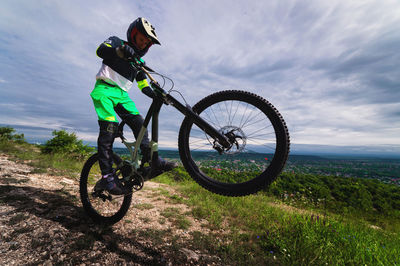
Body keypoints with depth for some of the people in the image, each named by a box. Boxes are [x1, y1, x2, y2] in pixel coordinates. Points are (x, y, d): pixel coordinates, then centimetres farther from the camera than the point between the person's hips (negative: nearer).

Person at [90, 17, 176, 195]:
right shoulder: (116, 42, 6)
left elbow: (144, 86, 13)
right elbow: (100, 50, -16)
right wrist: (120, 51, -37)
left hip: (121, 94, 6)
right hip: (104, 89, -6)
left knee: (139, 123, -12)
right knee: (109, 127, -21)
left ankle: (150, 159, -8)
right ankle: (107, 177, -22)